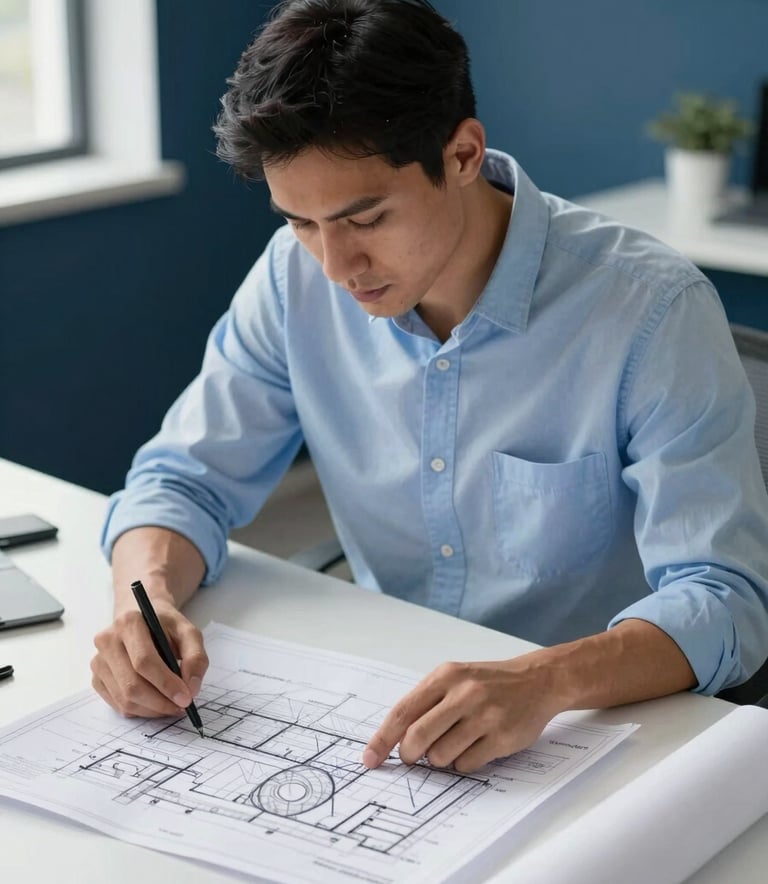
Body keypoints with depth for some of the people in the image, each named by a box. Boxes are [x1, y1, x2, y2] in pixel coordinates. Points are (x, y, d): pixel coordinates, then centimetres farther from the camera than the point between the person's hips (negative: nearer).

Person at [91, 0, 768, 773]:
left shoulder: (652, 311, -19)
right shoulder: (299, 276, -5)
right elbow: (186, 476, 2)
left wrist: (543, 682, -41)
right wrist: (146, 596, -21)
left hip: (596, 729, -3)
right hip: (382, 713, 3)